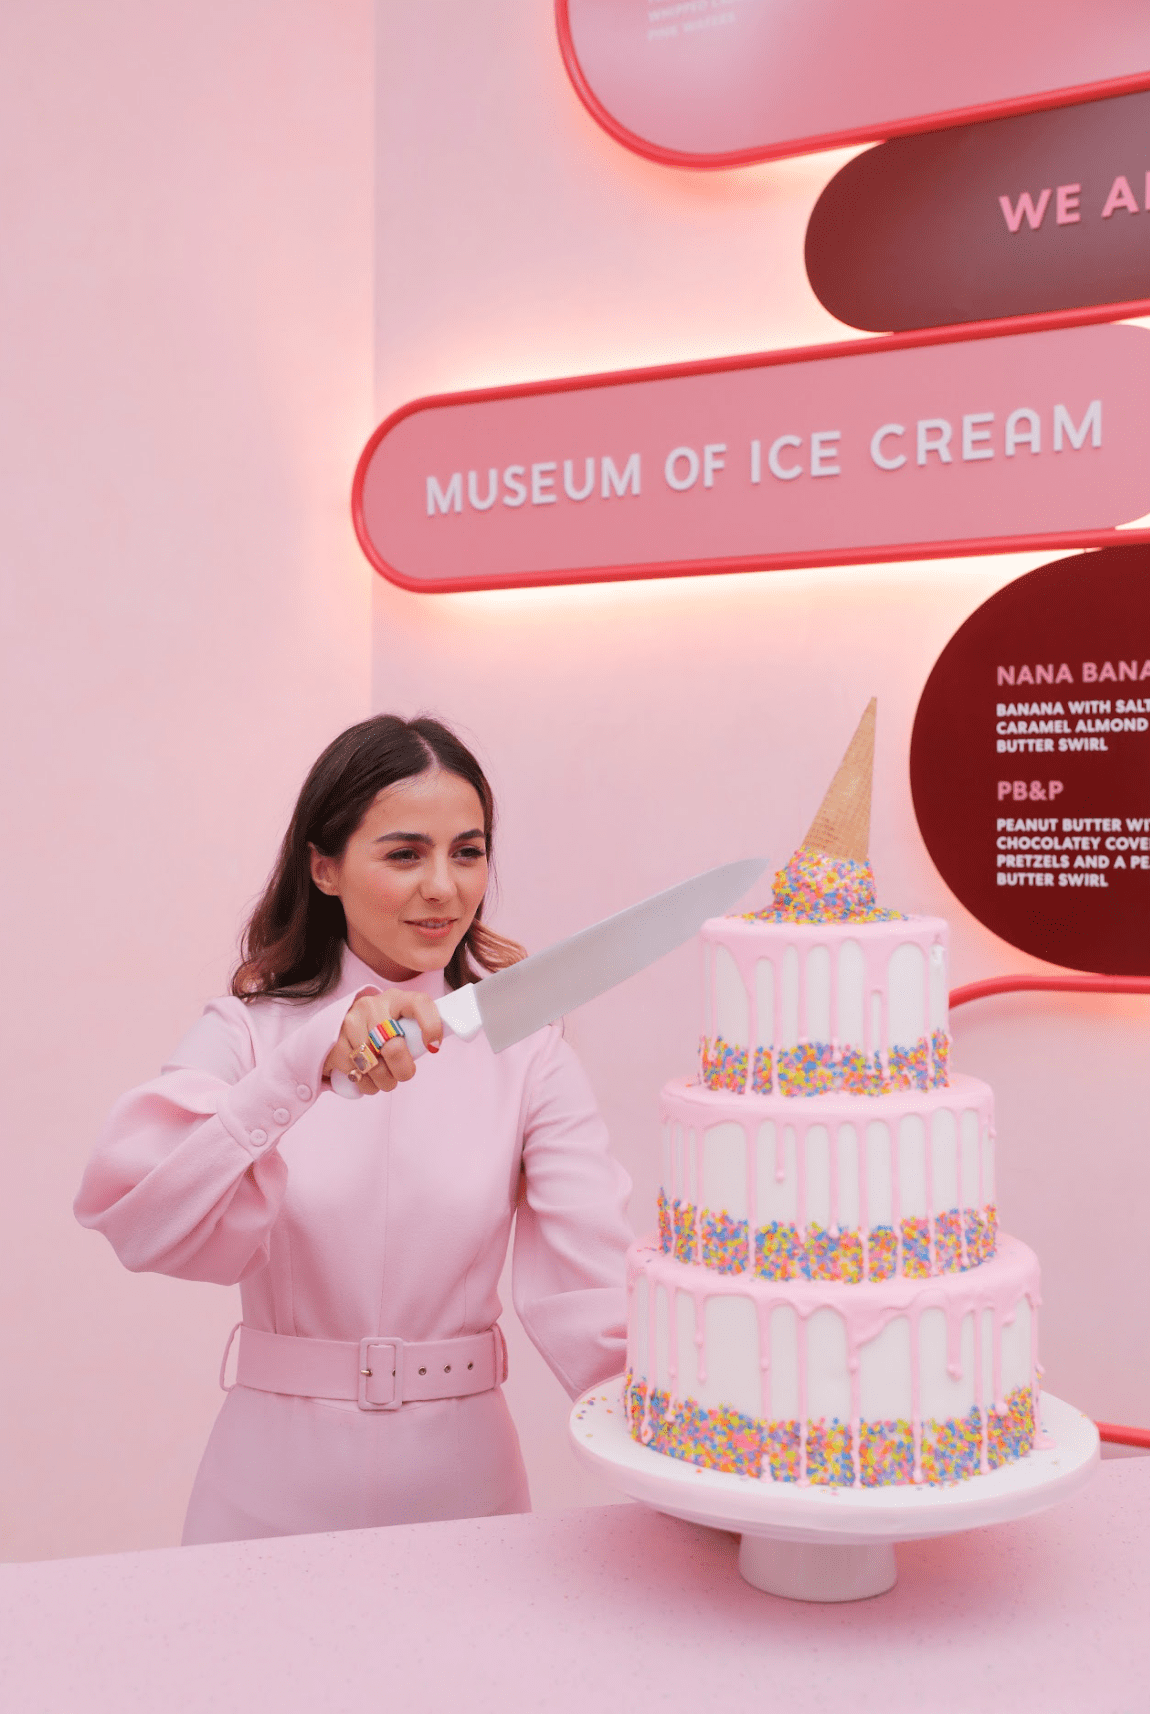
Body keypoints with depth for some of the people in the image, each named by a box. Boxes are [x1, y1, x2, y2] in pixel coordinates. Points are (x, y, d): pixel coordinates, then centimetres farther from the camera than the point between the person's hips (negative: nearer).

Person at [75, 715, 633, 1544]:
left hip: (460, 1474, 1)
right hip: (279, 1479, 0)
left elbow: (591, 1289, -11)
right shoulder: (250, 1031, -2)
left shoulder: (525, 1049, -2)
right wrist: (304, 1065, -32)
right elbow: (132, 1214, -20)